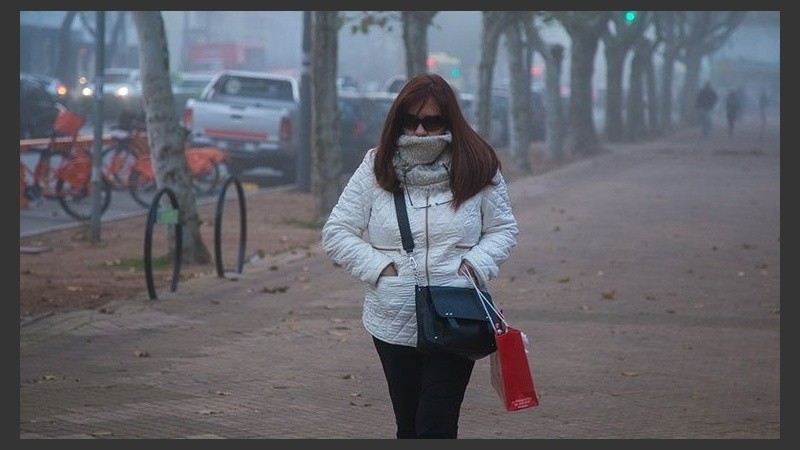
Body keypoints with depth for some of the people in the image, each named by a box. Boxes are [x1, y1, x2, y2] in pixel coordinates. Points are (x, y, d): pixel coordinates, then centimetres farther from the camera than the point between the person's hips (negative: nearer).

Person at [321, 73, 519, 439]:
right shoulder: (376, 168, 0)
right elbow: (336, 233, 3)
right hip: (393, 323, 2)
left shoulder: (477, 168, -1)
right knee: (409, 426, 14)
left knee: (437, 428, -8)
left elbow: (503, 230, 9)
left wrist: (474, 264, -10)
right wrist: (379, 267, -10)